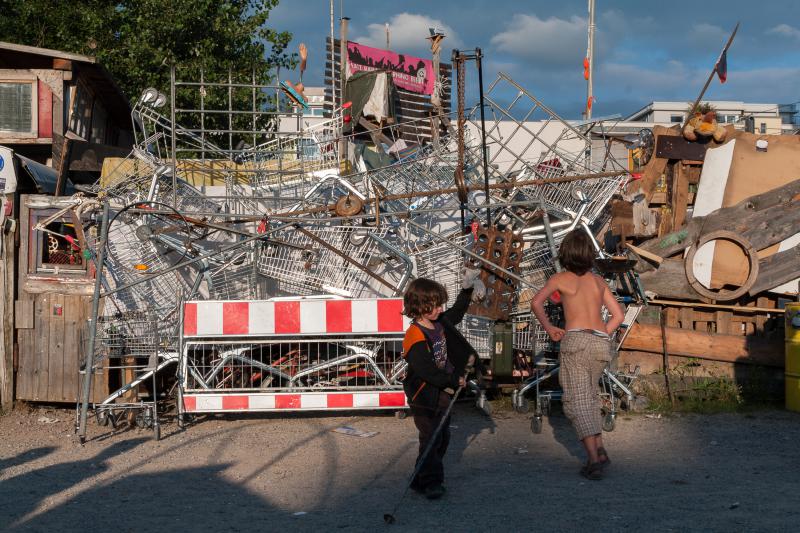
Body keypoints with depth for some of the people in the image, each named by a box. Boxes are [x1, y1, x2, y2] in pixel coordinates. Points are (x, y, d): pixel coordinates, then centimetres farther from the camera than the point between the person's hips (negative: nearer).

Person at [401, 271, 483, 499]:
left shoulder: (440, 323, 3)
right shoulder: (415, 337, -24)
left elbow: (455, 314, 26)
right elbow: (426, 370, -29)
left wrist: (467, 291, 22)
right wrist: (453, 381, -26)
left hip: (443, 392, 9)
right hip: (425, 396, -9)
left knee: (442, 437, 14)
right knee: (431, 438, -9)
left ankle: (422, 480, 24)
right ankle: (429, 482, 1)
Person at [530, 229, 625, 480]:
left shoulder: (561, 278, 6)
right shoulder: (598, 280, 17)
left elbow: (536, 302, -6)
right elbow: (618, 315, 16)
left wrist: (549, 328, 5)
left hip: (576, 340, -5)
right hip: (602, 343, 5)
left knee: (576, 401, -3)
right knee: (589, 395, 23)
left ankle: (594, 459, -16)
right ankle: (600, 449, 12)